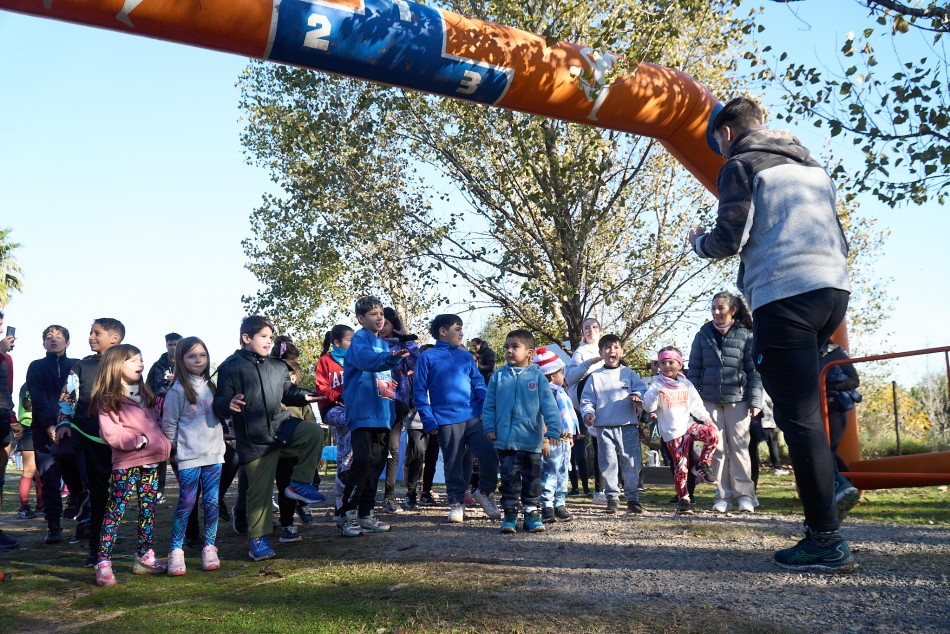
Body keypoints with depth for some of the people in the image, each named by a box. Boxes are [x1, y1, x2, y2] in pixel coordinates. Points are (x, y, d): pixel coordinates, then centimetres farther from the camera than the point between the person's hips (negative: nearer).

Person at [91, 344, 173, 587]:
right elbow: (111, 434, -15)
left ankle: (144, 557, 20)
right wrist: (140, 440, -17)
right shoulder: (108, 399, -6)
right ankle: (103, 562, -4)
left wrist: (165, 444, 10)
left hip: (151, 461, 7)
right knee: (115, 510, -9)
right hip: (126, 463, -7)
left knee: (148, 510, 11)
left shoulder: (145, 394, 19)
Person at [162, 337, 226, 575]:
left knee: (212, 502, 4)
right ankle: (176, 551, 7)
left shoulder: (211, 386, 11)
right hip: (189, 457, -4)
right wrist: (173, 449, 1)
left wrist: (220, 439, 10)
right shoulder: (177, 390, -5)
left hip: (214, 454, 5)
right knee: (186, 504, -3)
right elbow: (168, 424, -2)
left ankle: (209, 548, 13)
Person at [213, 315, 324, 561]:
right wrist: (229, 405, -33)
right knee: (259, 490, -1)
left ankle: (299, 483, -8)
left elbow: (288, 391, 23)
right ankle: (257, 540, 15)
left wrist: (305, 396, 2)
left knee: (314, 431, -23)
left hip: (281, 425, 4)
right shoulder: (231, 367, -6)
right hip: (255, 439, -4)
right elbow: (219, 402, -9)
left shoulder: (278, 367, 11)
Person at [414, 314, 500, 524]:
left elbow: (479, 384, 14)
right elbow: (420, 391, -1)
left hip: (473, 418, 3)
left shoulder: (466, 356, 14)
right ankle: (456, 503, 22)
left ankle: (485, 492, 19)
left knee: (489, 454, -6)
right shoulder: (427, 357, 2)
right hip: (446, 421, -3)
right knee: (453, 465, 5)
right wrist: (429, 420, -8)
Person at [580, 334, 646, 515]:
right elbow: (587, 400, 7)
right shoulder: (595, 377, 8)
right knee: (609, 464, 2)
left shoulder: (629, 374, 9)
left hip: (629, 427, 0)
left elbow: (643, 389, 3)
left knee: (631, 463, 1)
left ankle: (633, 498, 11)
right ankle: (612, 498, 11)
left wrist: (636, 396, -19)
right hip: (605, 427, 0)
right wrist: (588, 413, -12)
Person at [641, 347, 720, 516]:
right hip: (672, 433, -3)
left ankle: (701, 465, -3)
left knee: (713, 434, -23)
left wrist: (706, 417, -5)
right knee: (680, 466, -5)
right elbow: (648, 406, -14)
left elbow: (696, 404, 12)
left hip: (689, 426, 3)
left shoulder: (686, 384, 11)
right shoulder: (657, 385, -2)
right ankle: (684, 500, 7)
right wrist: (656, 393, -32)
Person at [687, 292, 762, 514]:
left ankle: (745, 494, 5)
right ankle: (723, 496, 6)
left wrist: (755, 401, -6)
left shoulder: (746, 335, 2)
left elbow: (754, 370, 0)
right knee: (717, 448, 2)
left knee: (739, 447, -2)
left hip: (737, 398, -2)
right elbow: (694, 369, 9)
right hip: (710, 399, 2)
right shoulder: (703, 335, 8)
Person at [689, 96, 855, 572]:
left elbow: (729, 240, -8)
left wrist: (698, 241, 13)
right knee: (802, 411, 22)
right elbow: (839, 240, 24)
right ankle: (820, 513, 18)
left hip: (784, 295, -8)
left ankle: (828, 542, -4)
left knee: (800, 419, -6)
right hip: (834, 289, 8)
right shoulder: (811, 166, 24)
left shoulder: (741, 166, 2)